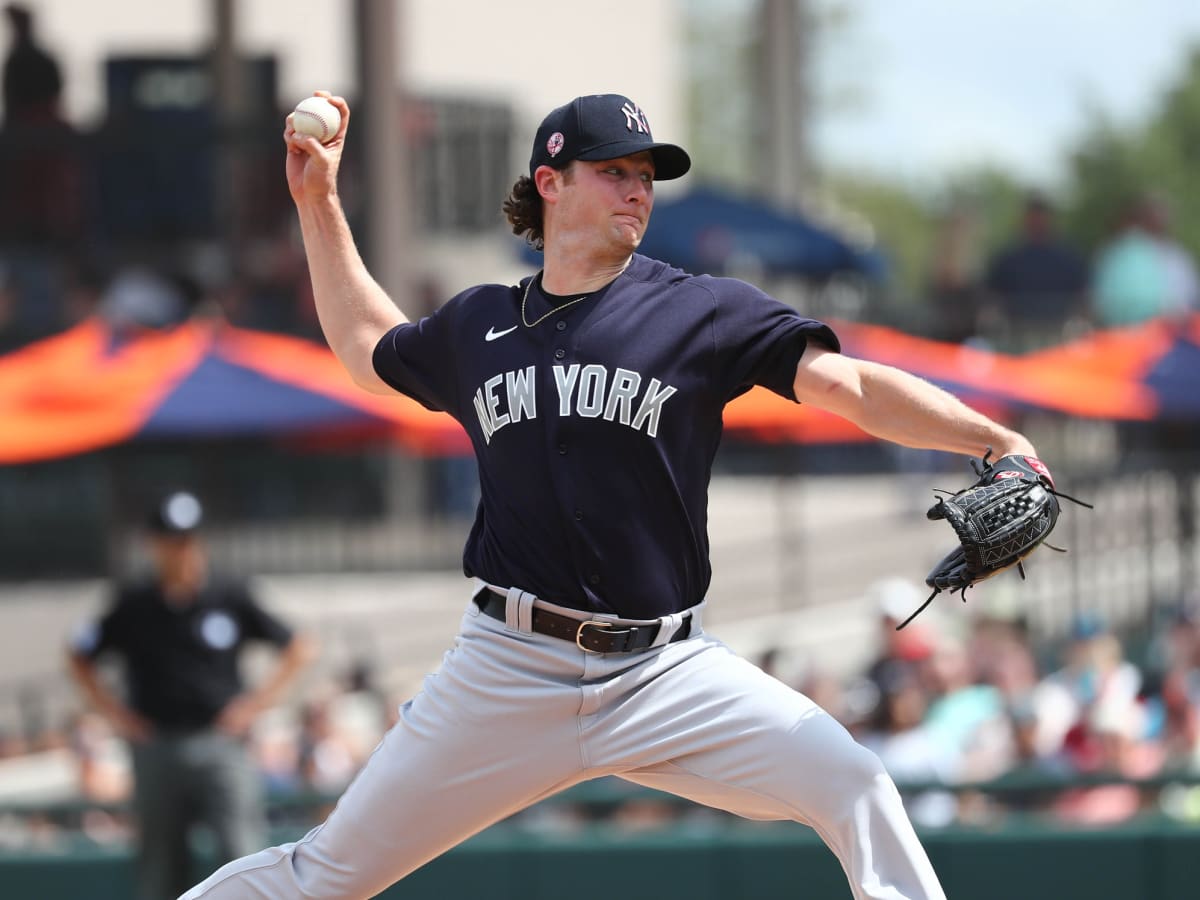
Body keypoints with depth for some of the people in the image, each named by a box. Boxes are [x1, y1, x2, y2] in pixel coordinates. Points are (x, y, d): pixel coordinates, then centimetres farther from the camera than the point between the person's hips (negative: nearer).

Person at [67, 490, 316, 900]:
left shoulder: (231, 599, 2)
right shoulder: (132, 606, 4)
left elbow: (299, 649, 11)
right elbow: (79, 657, 18)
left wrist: (258, 701, 3)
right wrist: (113, 710, 7)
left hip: (220, 746, -1)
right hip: (155, 750, 1)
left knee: (243, 854, -13)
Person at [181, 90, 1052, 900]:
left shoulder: (705, 313, 0)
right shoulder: (477, 326, 11)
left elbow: (852, 385, -10)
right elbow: (368, 346, 32)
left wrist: (993, 439, -24)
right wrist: (319, 204, 28)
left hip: (667, 671, -2)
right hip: (508, 669, 2)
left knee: (853, 786, -23)